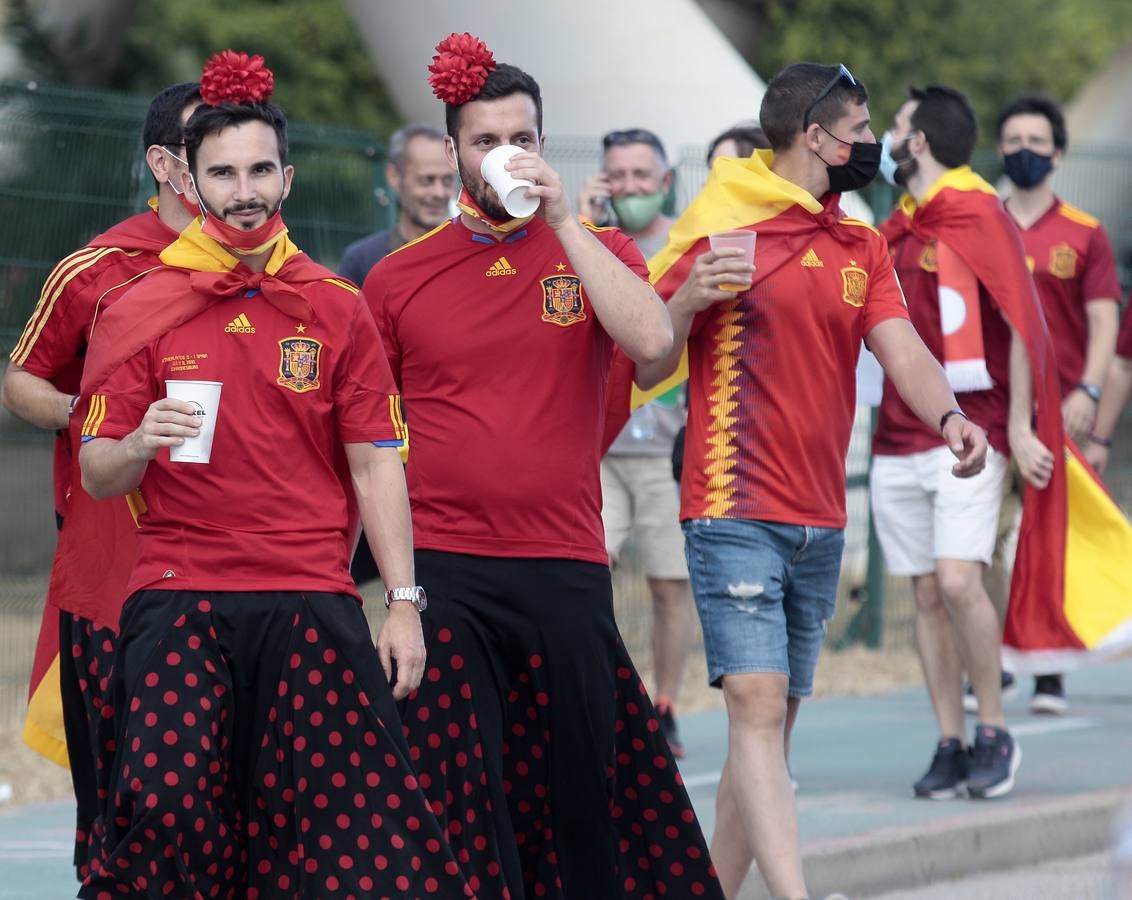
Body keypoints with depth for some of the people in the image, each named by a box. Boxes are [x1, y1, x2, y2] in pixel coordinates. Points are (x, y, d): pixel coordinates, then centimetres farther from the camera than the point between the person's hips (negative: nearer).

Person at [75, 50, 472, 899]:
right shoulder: (142, 312, 6)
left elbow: (376, 464, 8)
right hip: (177, 598, -1)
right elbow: (96, 477, 4)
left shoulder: (336, 310, 9)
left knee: (350, 820, -8)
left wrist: (404, 601, 0)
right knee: (167, 801, -17)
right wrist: (139, 444, -19)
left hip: (312, 604, 1)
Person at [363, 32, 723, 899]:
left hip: (565, 568, 0)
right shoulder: (398, 279, 7)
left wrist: (562, 221, -13)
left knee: (582, 779, 7)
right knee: (455, 795, -3)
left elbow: (652, 339, -14)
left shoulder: (593, 250, 6)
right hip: (443, 567, 0)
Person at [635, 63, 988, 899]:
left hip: (821, 524, 7)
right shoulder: (721, 227, -6)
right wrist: (686, 302, -23)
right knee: (758, 709, -16)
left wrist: (948, 414, -22)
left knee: (773, 726, 10)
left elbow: (901, 348, -1)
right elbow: (645, 367, -2)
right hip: (735, 515, -7)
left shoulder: (862, 246, 13)